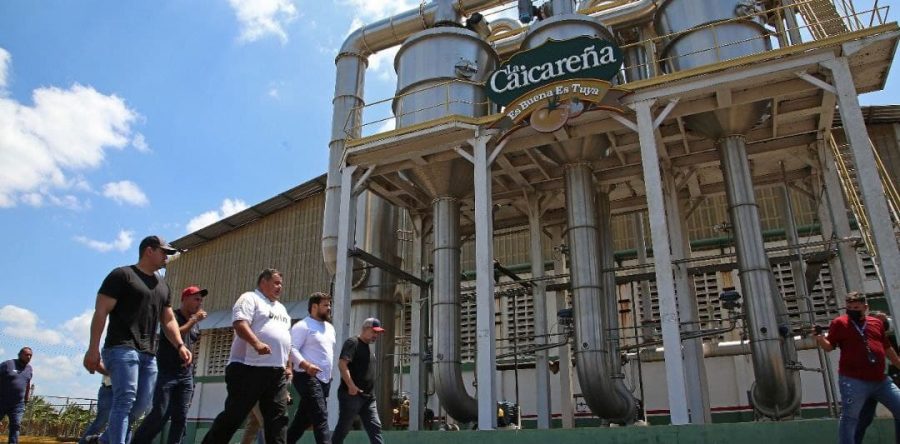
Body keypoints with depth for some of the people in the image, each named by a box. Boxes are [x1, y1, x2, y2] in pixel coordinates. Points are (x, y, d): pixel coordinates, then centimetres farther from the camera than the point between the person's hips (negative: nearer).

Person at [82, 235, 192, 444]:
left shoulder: (163, 285, 21)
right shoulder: (122, 275, 1)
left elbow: (168, 320, 22)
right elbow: (100, 312, -6)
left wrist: (180, 345, 5)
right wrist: (93, 349, -15)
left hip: (149, 354, 7)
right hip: (122, 348, -7)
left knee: (141, 406, 7)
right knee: (125, 401, -16)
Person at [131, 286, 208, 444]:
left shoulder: (196, 324, 16)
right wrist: (194, 319, -16)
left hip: (186, 376, 6)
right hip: (167, 373, -6)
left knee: (181, 417, 1)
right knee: (160, 414, -11)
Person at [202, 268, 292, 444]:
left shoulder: (281, 308, 24)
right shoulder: (250, 298, 0)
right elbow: (239, 322, -17)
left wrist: (287, 365, 18)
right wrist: (257, 343, -31)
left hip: (277, 372, 8)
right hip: (249, 368, -8)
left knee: (277, 417, 3)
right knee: (233, 415, -4)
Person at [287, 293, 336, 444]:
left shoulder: (330, 327, 18)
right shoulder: (303, 326, -9)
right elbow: (292, 349, -18)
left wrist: (329, 373, 20)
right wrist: (306, 365, -32)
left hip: (324, 379, 9)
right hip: (308, 377, -9)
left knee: (304, 418, 12)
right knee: (321, 418, -15)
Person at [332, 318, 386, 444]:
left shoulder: (370, 348, 19)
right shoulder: (352, 343, -8)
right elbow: (342, 364, -20)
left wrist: (371, 393, 17)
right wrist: (351, 386, -26)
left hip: (368, 396, 9)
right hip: (351, 395, -8)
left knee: (375, 428, 4)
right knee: (343, 429, 0)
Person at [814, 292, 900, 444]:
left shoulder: (877, 322, 12)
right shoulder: (839, 322, -1)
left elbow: (887, 348, 22)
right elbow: (829, 346, -4)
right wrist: (818, 336, -23)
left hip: (880, 380, 5)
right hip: (854, 381, -5)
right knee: (849, 418, -5)